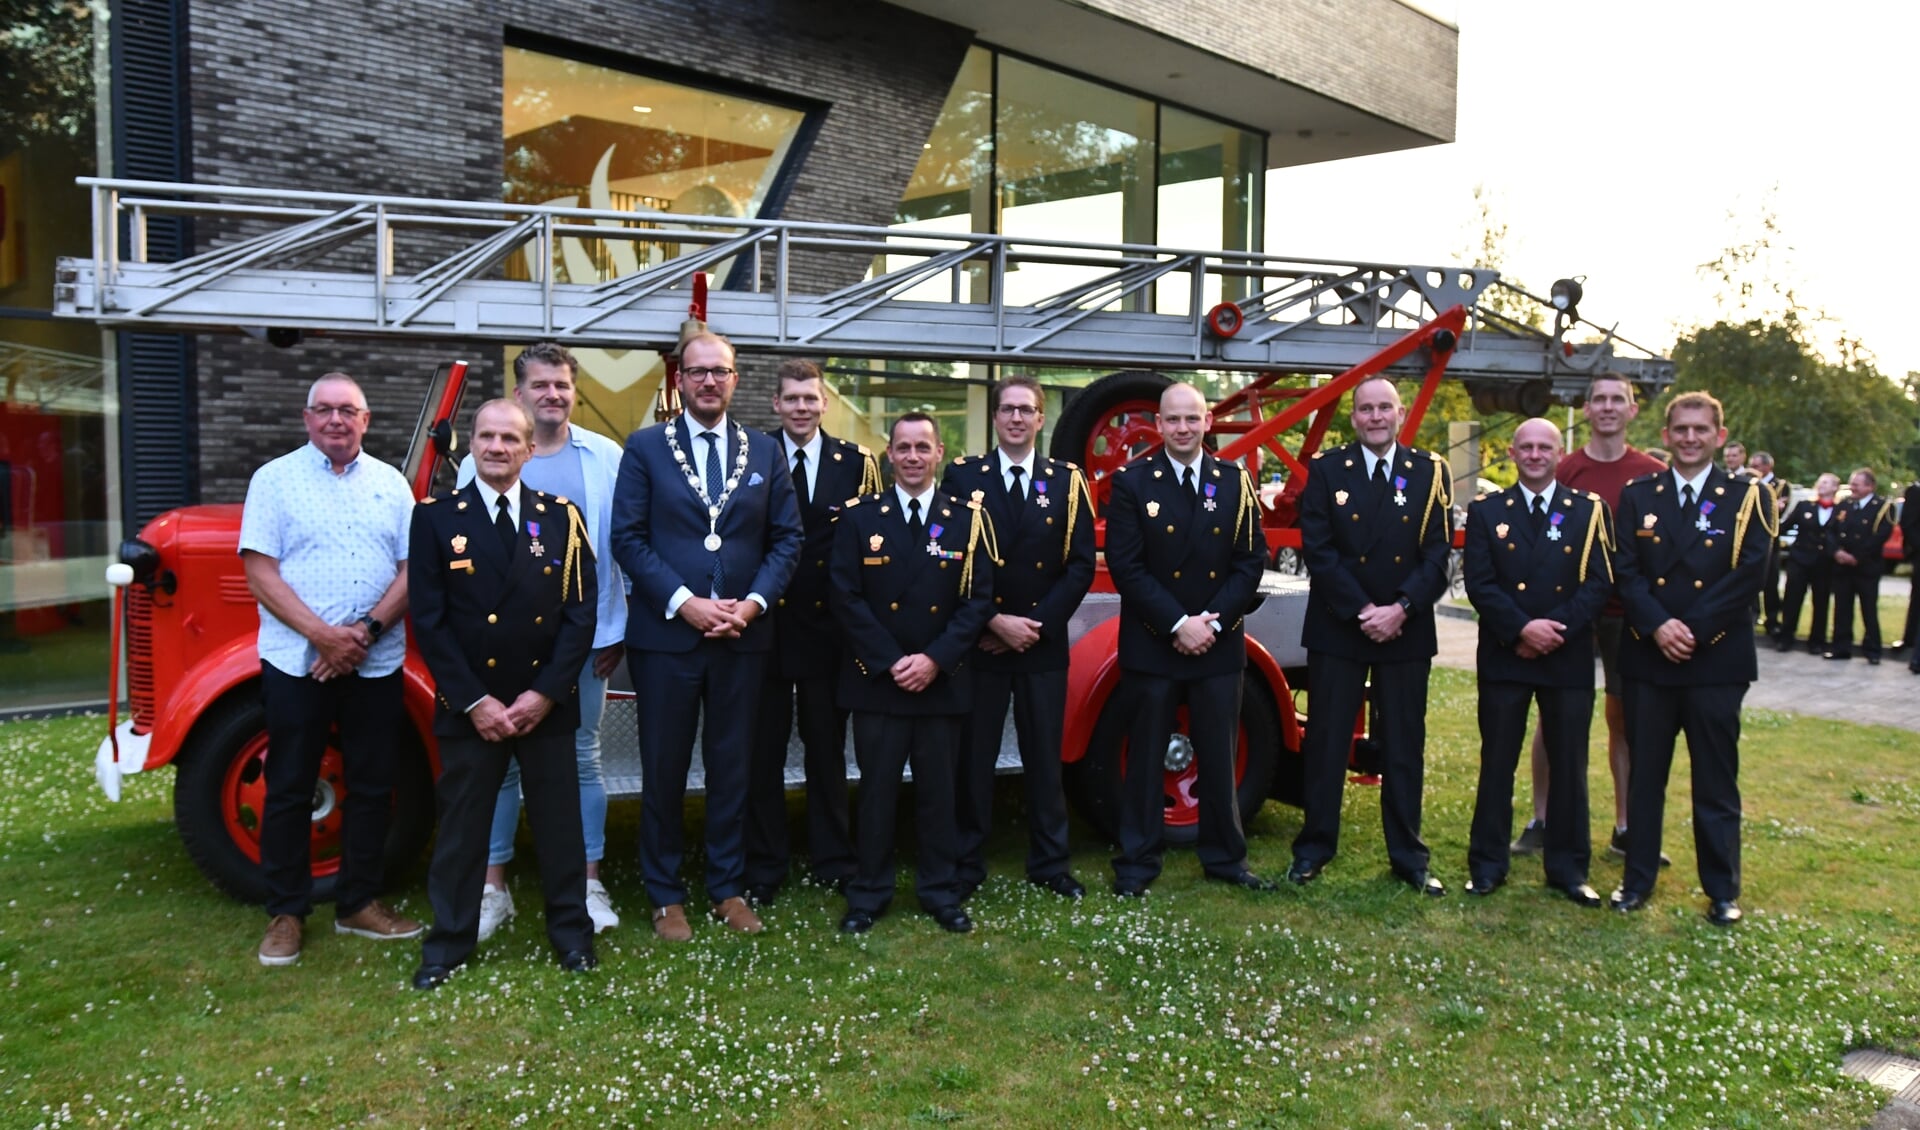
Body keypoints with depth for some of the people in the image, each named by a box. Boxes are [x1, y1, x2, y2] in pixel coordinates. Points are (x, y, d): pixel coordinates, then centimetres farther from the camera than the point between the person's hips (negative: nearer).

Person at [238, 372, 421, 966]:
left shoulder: (390, 483, 8)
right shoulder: (275, 479, 1)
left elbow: (412, 568, 3)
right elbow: (260, 570, -6)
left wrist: (366, 629, -12)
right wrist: (322, 634, -16)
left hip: (377, 664, 3)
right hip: (296, 663, -2)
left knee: (372, 786, 9)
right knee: (289, 789, 5)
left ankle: (359, 903, 22)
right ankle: (286, 914, 18)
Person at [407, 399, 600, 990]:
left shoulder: (562, 517, 3)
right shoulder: (436, 517, 0)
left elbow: (581, 612, -1)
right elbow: (429, 619, -5)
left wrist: (545, 693, -10)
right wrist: (474, 701, -11)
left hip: (548, 703, 1)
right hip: (468, 704, -1)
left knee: (559, 820, 10)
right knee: (462, 824, 8)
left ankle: (571, 930, 25)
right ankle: (449, 940, 23)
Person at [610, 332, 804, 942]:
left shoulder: (765, 452, 9)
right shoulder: (645, 447, 2)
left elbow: (788, 538, 6)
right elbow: (628, 537, -4)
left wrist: (753, 602, -8)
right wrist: (683, 603, -14)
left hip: (742, 636, 2)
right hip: (665, 634, -2)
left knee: (732, 766, 10)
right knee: (663, 770, 6)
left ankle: (729, 887, 23)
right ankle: (665, 895, 19)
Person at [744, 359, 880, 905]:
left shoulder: (856, 462, 3)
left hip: (829, 628, 1)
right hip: (766, 624, -1)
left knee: (827, 747, 12)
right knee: (763, 748, 7)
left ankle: (832, 859, 26)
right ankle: (763, 865, 20)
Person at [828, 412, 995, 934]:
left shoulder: (968, 519, 4)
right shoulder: (859, 517, 3)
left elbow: (978, 599, 0)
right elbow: (845, 596, -3)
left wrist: (935, 659, -11)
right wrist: (890, 661, -11)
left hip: (942, 680, 1)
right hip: (875, 679, 0)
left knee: (939, 790, 8)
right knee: (876, 789, 5)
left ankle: (941, 891, 21)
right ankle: (869, 893, 18)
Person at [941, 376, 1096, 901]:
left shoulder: (1067, 482, 6)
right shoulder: (962, 477, 2)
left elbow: (1081, 565, 1)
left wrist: (1036, 625, -9)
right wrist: (994, 622, -13)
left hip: (1044, 644, 1)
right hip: (979, 642, -1)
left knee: (1045, 757, 8)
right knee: (973, 757, 5)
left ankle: (1049, 863, 21)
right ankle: (966, 864, 17)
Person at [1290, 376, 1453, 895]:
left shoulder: (1430, 472, 4)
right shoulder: (1326, 469, 1)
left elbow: (1437, 554, -2)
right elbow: (1317, 550, -7)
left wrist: (1400, 609, -15)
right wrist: (1362, 611, -14)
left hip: (1406, 631, 1)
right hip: (1336, 628, -1)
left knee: (1404, 746, 8)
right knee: (1325, 741, 5)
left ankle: (1408, 856, 19)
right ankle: (1314, 847, 17)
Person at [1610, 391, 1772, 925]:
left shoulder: (1748, 499, 1)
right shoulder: (1638, 495, 7)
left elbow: (1748, 576, -8)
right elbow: (1626, 571, -1)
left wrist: (1693, 629, -15)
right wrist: (1658, 625, -15)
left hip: (1716, 658, -2)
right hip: (1648, 657, 2)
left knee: (1716, 781, 6)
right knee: (1644, 775, 9)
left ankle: (1723, 890, 19)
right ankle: (1638, 878, 21)